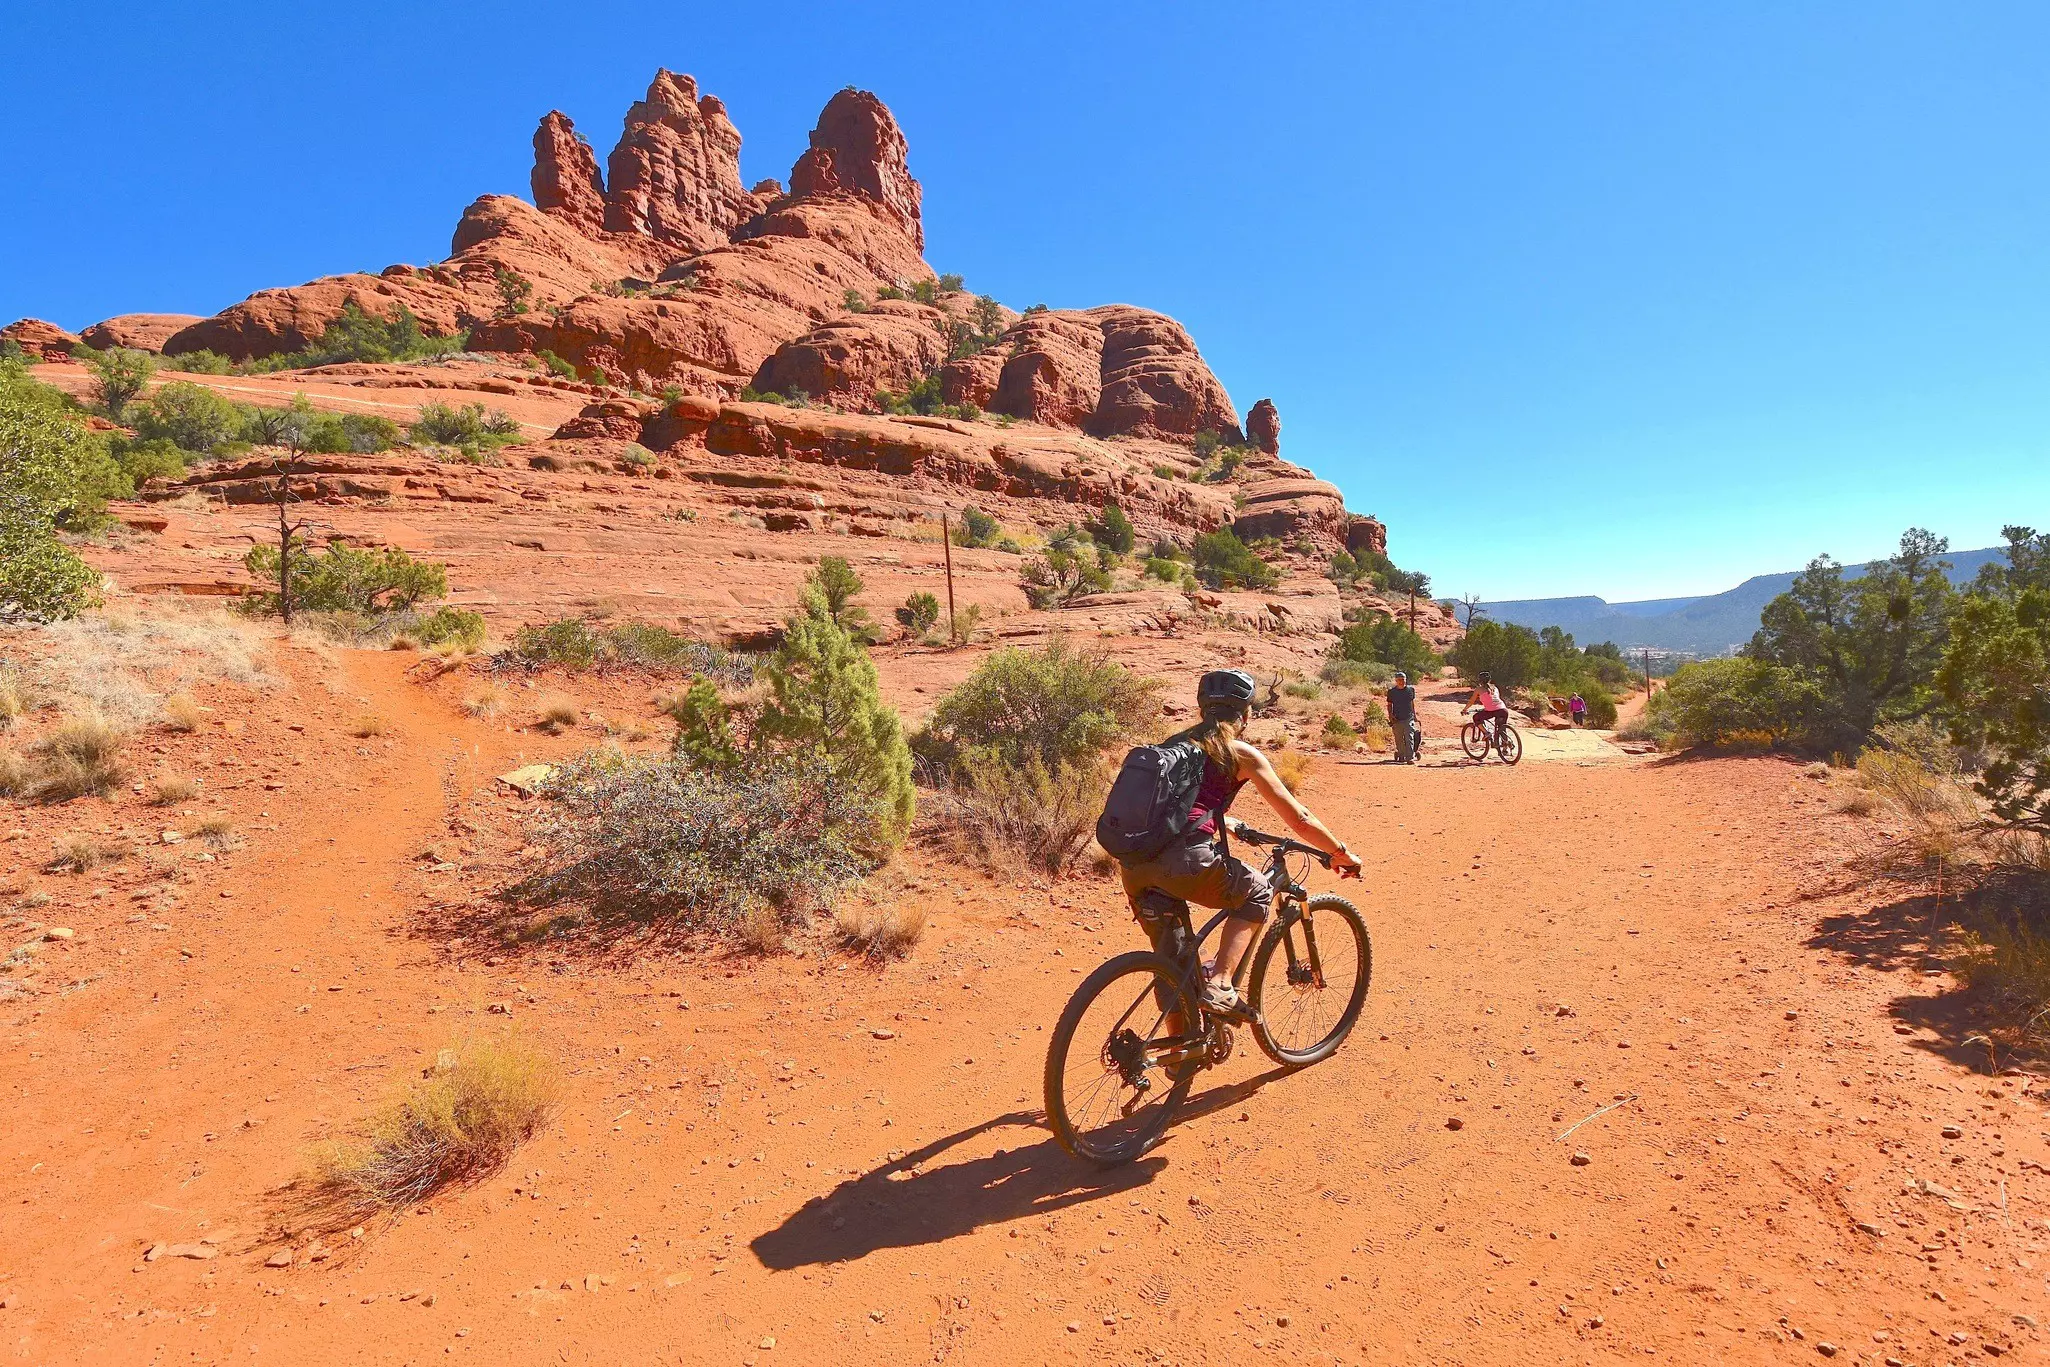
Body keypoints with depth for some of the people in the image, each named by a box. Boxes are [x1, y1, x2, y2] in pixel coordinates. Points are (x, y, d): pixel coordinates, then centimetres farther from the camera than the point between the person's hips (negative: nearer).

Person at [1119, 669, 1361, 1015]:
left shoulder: (1176, 742, 23)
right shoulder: (1242, 754, 7)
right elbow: (1299, 819, 10)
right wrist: (1341, 853, 26)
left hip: (1133, 864, 6)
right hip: (1184, 862, -6)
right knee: (1259, 894, 21)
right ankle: (1219, 984, 9)